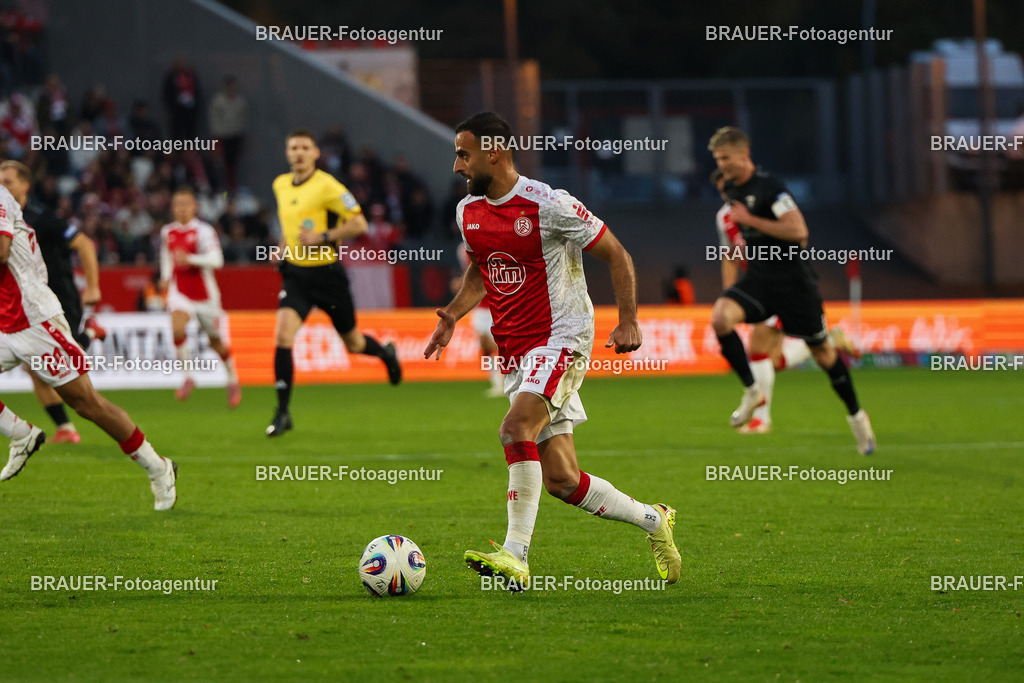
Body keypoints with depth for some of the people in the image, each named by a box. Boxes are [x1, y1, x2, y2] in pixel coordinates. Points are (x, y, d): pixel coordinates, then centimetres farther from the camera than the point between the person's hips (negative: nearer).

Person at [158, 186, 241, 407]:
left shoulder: (203, 231, -12)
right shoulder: (167, 232, 5)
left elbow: (216, 260, -23)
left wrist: (190, 259, -34)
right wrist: (165, 277, 10)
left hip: (204, 293, -3)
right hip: (180, 291, 3)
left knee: (216, 341, 9)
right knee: (177, 328, -26)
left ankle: (232, 379, 32)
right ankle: (188, 376, -14)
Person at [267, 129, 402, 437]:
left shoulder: (326, 186, -14)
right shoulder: (280, 185, 6)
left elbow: (359, 223, -14)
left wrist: (323, 237, -23)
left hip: (326, 272, -4)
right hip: (295, 273, 4)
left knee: (353, 343, 11)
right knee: (283, 336, -17)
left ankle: (386, 353, 48)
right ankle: (282, 413, -11)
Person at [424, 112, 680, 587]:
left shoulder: (549, 205, -14)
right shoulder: (468, 212, 7)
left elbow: (616, 256, -6)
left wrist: (628, 321, -15)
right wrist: (452, 315, 6)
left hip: (561, 338, -7)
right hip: (514, 350, 7)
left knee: (516, 427, -31)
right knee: (561, 480, 5)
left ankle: (515, 556, -31)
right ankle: (652, 520, 26)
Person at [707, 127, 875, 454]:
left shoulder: (769, 186, -18)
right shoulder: (732, 190, 7)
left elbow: (798, 232, -26)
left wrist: (751, 221, -22)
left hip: (791, 278, -6)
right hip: (758, 277, 6)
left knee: (822, 351, 5)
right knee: (720, 317, -22)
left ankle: (856, 415, 24)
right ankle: (752, 390, -8)